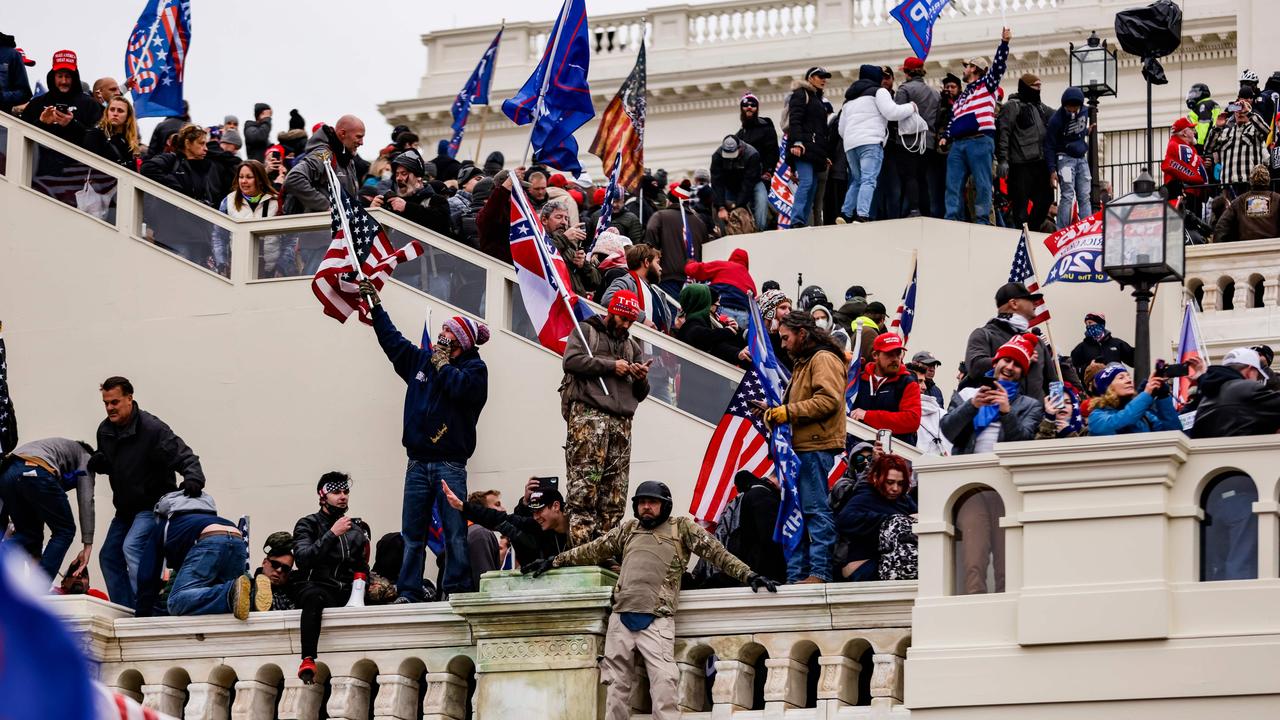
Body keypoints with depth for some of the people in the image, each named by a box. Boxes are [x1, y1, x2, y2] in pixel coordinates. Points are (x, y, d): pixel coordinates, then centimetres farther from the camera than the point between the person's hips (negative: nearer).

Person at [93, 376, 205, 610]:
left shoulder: (152, 429, -21)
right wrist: (98, 463, -5)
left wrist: (193, 479, -46)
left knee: (132, 547, -28)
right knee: (109, 557, 10)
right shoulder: (105, 430, 2)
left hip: (153, 505, -9)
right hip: (126, 508, 9)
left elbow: (185, 457, -25)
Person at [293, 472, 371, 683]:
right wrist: (332, 534, -13)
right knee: (314, 597, -40)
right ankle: (308, 660, -52)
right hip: (315, 585, -4)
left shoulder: (358, 529, 22)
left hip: (346, 592, 4)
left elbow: (362, 568, 18)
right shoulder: (307, 525, 9)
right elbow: (303, 559, -9)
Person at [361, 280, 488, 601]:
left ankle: (457, 591, -8)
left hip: (450, 463, -5)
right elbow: (392, 340, 28)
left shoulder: (474, 367, 2)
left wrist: (442, 364, -2)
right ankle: (408, 592, 2)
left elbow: (461, 387, -19)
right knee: (412, 533, 2)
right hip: (418, 462, 5)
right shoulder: (422, 360, 18)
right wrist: (376, 306, 29)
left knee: (455, 533, -8)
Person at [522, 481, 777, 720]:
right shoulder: (628, 530, 20)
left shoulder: (681, 528, 9)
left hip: (656, 621, -4)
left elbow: (716, 551, 4)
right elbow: (592, 551, 27)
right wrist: (553, 562, 29)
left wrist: (747, 575, -5)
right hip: (621, 618, 4)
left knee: (663, 685, -17)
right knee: (616, 686, 4)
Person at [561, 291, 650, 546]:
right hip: (588, 413, -6)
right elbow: (571, 361, -5)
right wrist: (610, 365, -4)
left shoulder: (633, 346, 29)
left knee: (615, 494, -2)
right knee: (584, 487, -16)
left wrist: (642, 379, 4)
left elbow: (640, 394, 27)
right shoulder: (585, 331, 14)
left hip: (621, 421, 6)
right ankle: (581, 547, -21)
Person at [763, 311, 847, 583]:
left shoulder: (824, 359, -7)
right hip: (802, 447, 11)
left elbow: (828, 400, -19)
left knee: (815, 509, -11)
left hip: (816, 448, -11)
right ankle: (795, 575, 10)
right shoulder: (803, 361, 26)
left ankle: (819, 572, -12)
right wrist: (777, 411, 12)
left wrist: (788, 411, -17)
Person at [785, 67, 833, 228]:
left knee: (813, 186, 0)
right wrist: (797, 142, -25)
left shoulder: (817, 99, 29)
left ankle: (803, 222, -2)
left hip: (815, 151, 9)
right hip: (803, 148, -9)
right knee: (806, 182, -21)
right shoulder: (800, 94, 2)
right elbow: (794, 120, -11)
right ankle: (797, 221, -30)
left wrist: (824, 155, 26)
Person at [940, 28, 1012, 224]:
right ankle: (952, 219, -3)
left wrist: (1005, 42, -12)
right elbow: (953, 119, 30)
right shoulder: (962, 96, 31)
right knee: (953, 183, -1)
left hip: (980, 141, -7)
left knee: (982, 183, -9)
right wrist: (946, 136, 13)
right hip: (958, 143, 7)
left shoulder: (986, 85, 10)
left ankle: (983, 220, -10)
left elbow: (998, 66, -3)